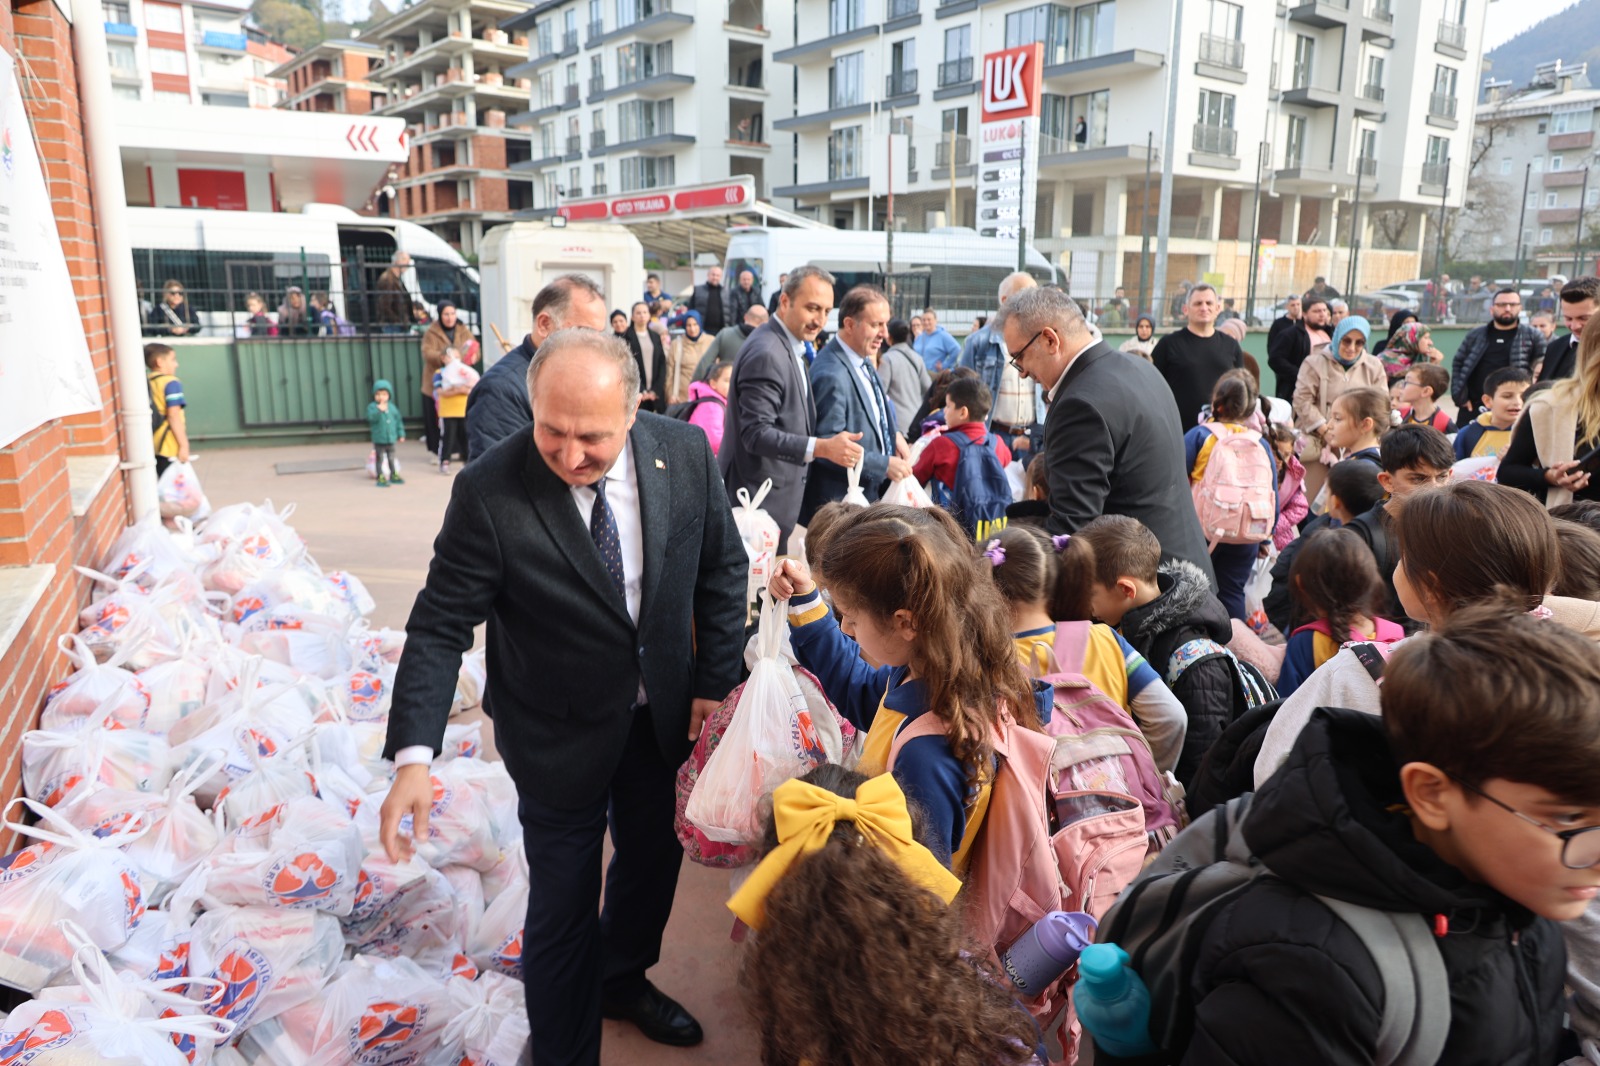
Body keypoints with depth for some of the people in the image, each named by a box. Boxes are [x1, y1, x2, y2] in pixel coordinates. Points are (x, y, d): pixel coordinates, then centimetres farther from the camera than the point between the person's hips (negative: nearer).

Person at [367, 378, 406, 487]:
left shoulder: (392, 407, 5)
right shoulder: (372, 406, -7)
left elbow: (398, 420, 12)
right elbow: (371, 418, -24)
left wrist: (401, 434, 11)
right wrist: (379, 410, -36)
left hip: (391, 438, 4)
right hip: (379, 439, -4)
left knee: (391, 458, 17)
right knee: (379, 458, 1)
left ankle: (393, 475, 29)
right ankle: (380, 478, 6)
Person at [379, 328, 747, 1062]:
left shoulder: (684, 453, -16)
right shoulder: (488, 491, -25)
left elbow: (722, 567, -3)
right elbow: (440, 627, -20)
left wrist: (714, 680, -5)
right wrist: (414, 755, -29)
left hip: (662, 717, 5)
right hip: (560, 736, -4)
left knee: (655, 862, 26)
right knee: (563, 912, 9)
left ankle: (622, 981, 57)